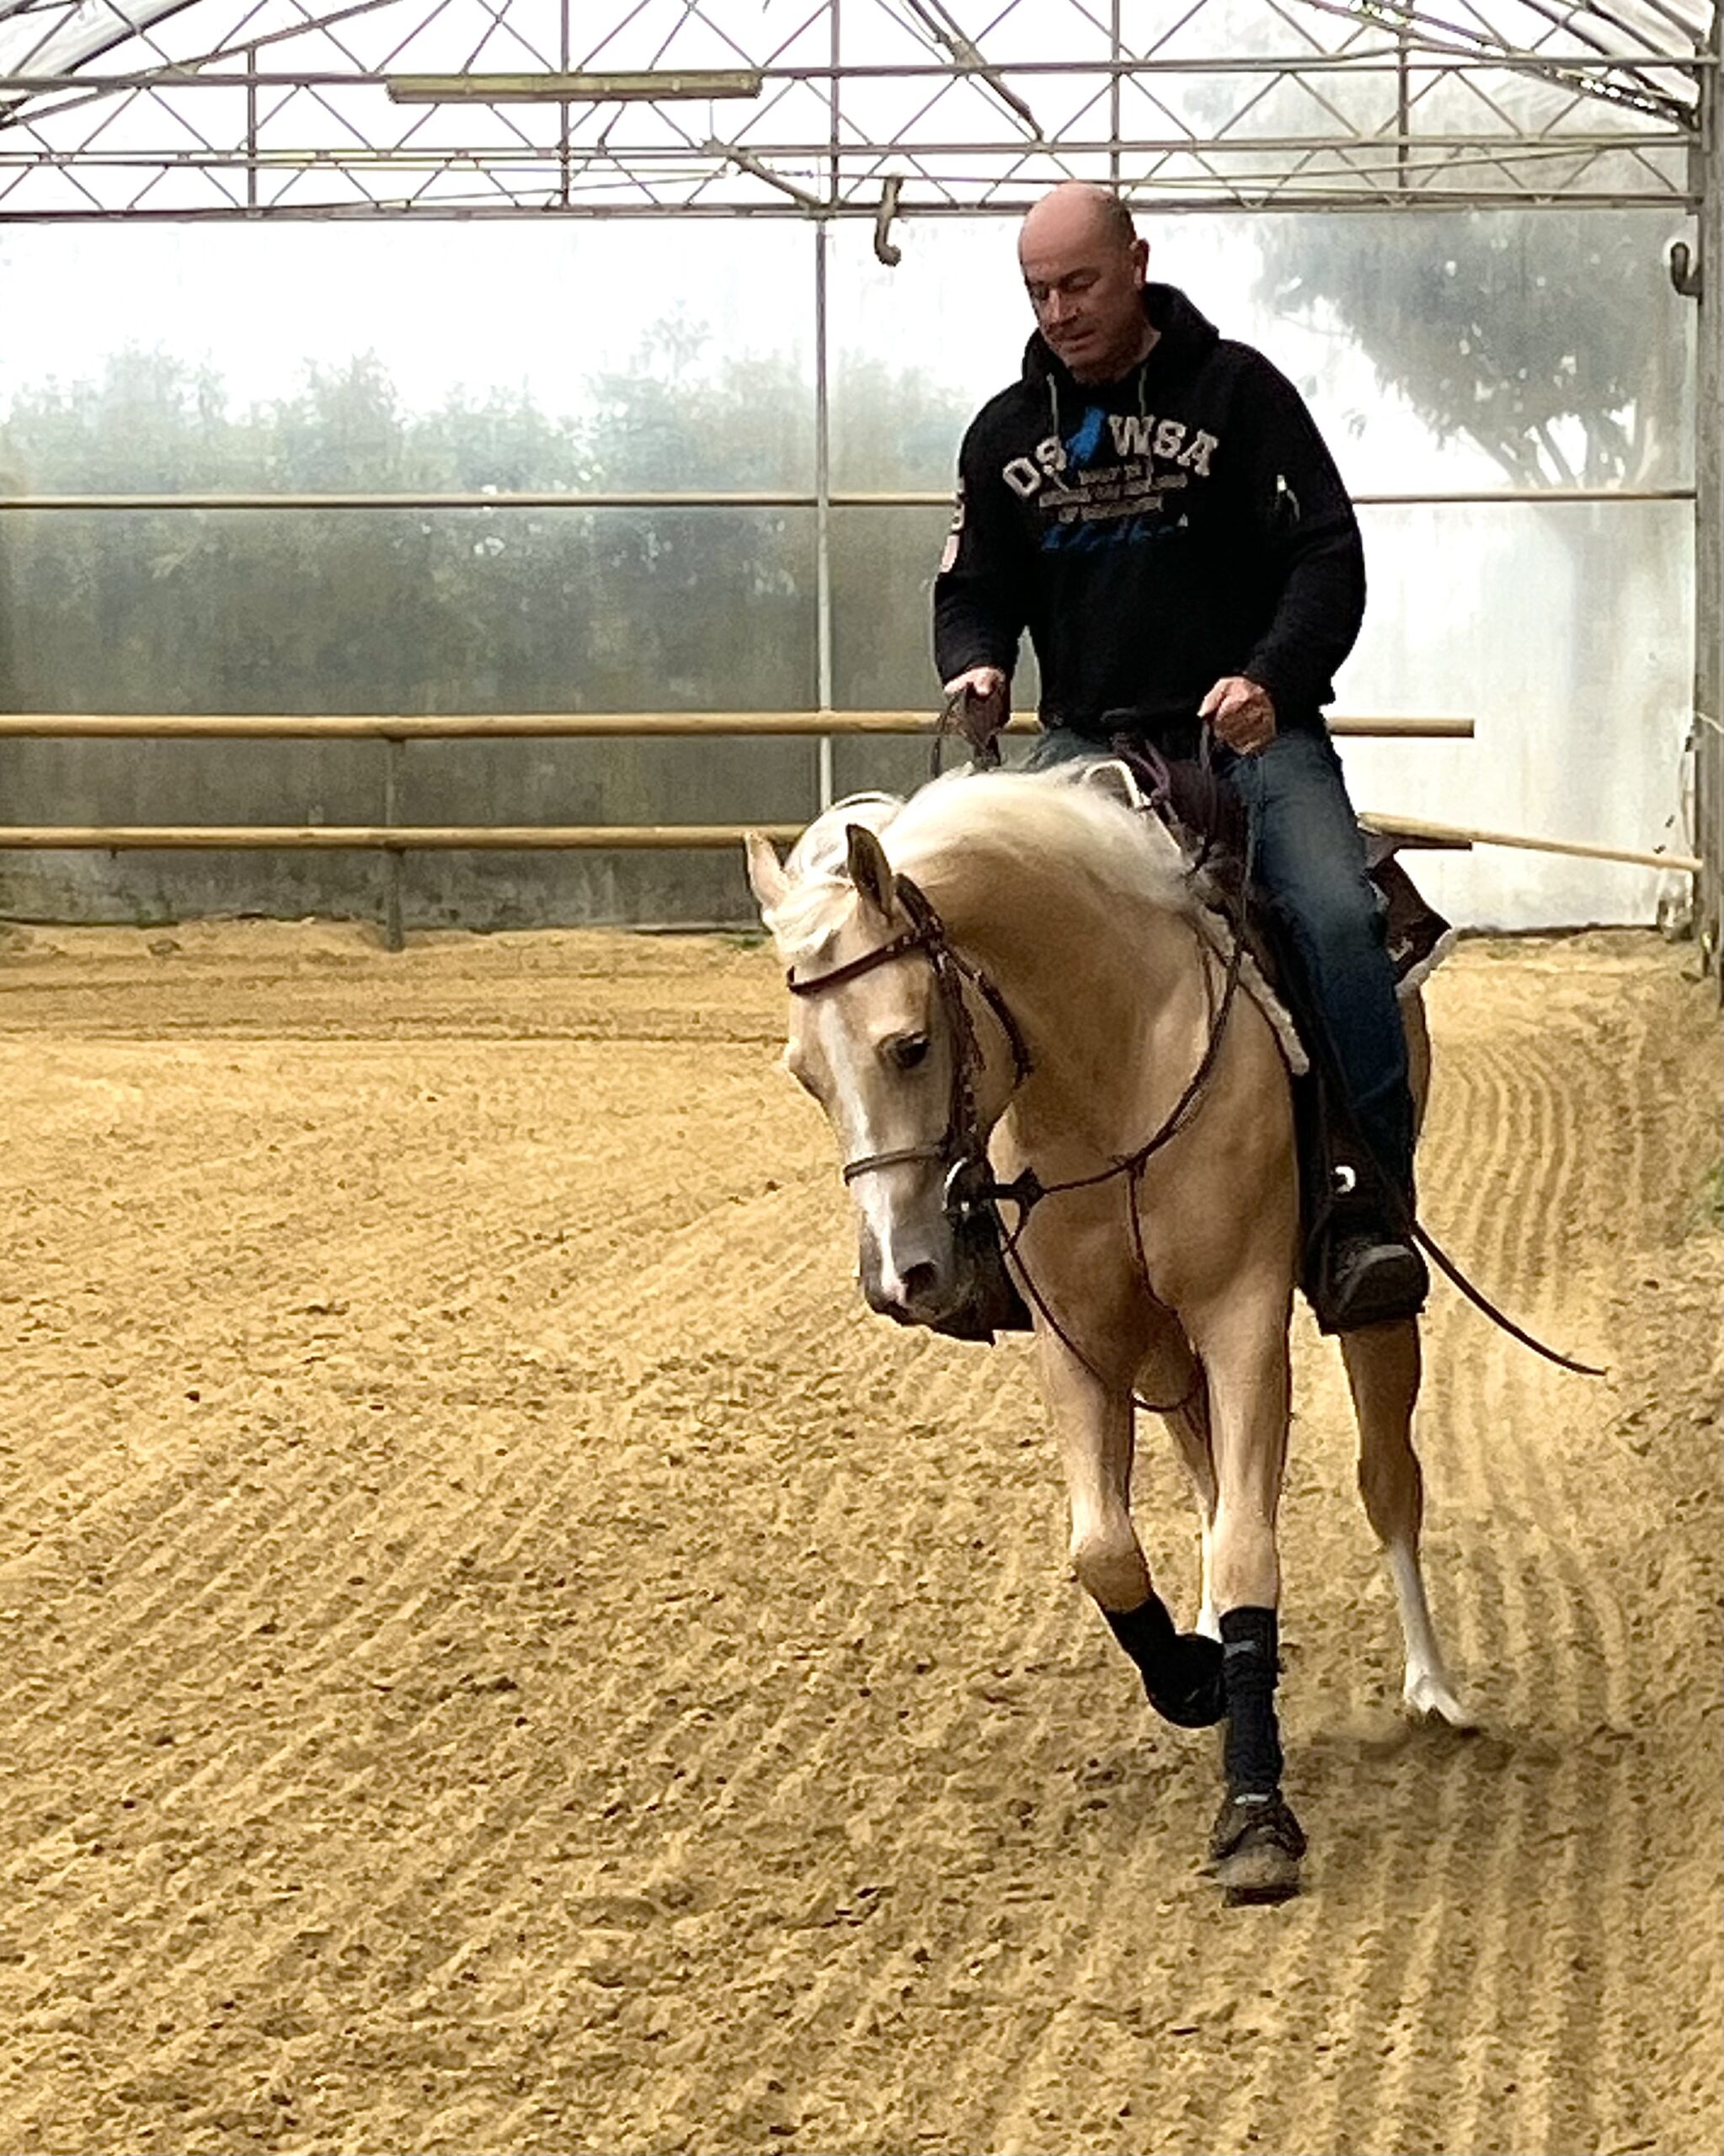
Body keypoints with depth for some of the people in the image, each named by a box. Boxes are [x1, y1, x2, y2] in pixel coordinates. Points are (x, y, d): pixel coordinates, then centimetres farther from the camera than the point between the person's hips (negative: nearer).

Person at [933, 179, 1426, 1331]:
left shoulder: (1238, 389, -1)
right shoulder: (1007, 431, 11)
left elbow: (1328, 558, -6)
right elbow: (977, 589, 17)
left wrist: (1272, 681, -24)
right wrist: (975, 668, -8)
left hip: (1252, 730, -3)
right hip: (1087, 742, 4)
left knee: (1334, 916, -28)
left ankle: (1372, 1209, -23)